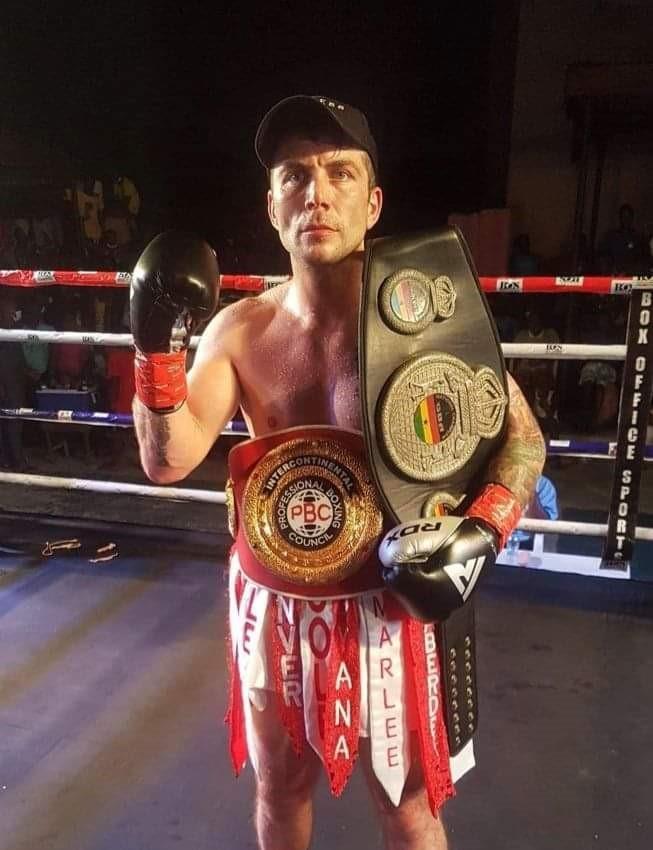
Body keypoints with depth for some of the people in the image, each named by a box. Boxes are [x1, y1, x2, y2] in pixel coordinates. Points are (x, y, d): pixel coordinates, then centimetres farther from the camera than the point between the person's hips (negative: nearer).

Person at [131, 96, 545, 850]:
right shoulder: (239, 330, -6)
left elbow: (523, 436, -8)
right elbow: (169, 462, -9)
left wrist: (485, 531, -24)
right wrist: (158, 346, -20)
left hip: (382, 606, -2)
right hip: (271, 604, 3)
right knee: (280, 788, 26)